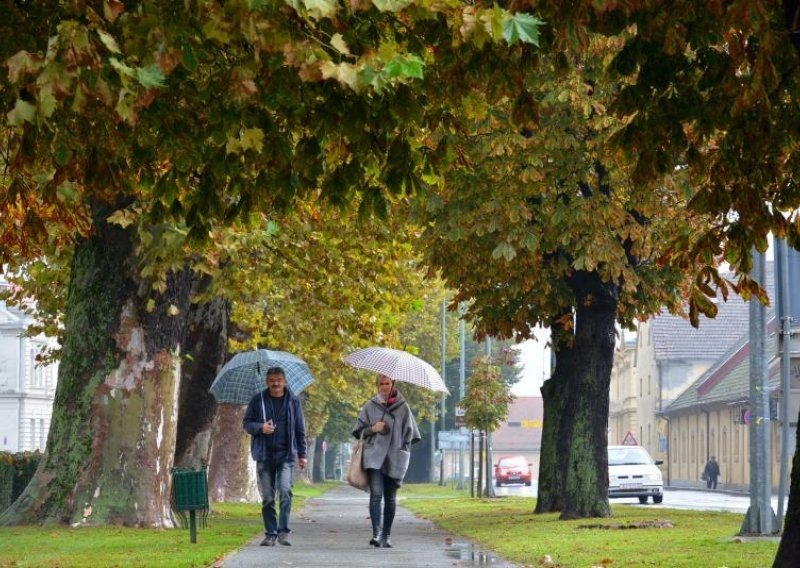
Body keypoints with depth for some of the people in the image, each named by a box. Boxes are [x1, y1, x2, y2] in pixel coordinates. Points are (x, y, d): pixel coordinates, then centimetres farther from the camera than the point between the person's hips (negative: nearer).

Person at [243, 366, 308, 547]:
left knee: (285, 491, -17)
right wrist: (260, 427, -12)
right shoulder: (258, 400, 6)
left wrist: (302, 454, 7)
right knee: (267, 498, 4)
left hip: (286, 455, -1)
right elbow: (246, 423, 9)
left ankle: (283, 531, -15)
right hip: (264, 456, 1)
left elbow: (300, 430, 11)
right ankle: (270, 534, 11)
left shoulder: (293, 402, 7)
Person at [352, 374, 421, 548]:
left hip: (395, 458, 1)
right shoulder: (370, 406, 8)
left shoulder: (402, 407, 6)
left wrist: (402, 448, 2)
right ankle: (376, 533, -23)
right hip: (374, 456, -1)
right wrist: (372, 429, -5)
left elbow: (410, 433, 12)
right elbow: (359, 429, 13)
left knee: (390, 498, 6)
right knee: (376, 494, -16)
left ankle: (386, 536, 14)